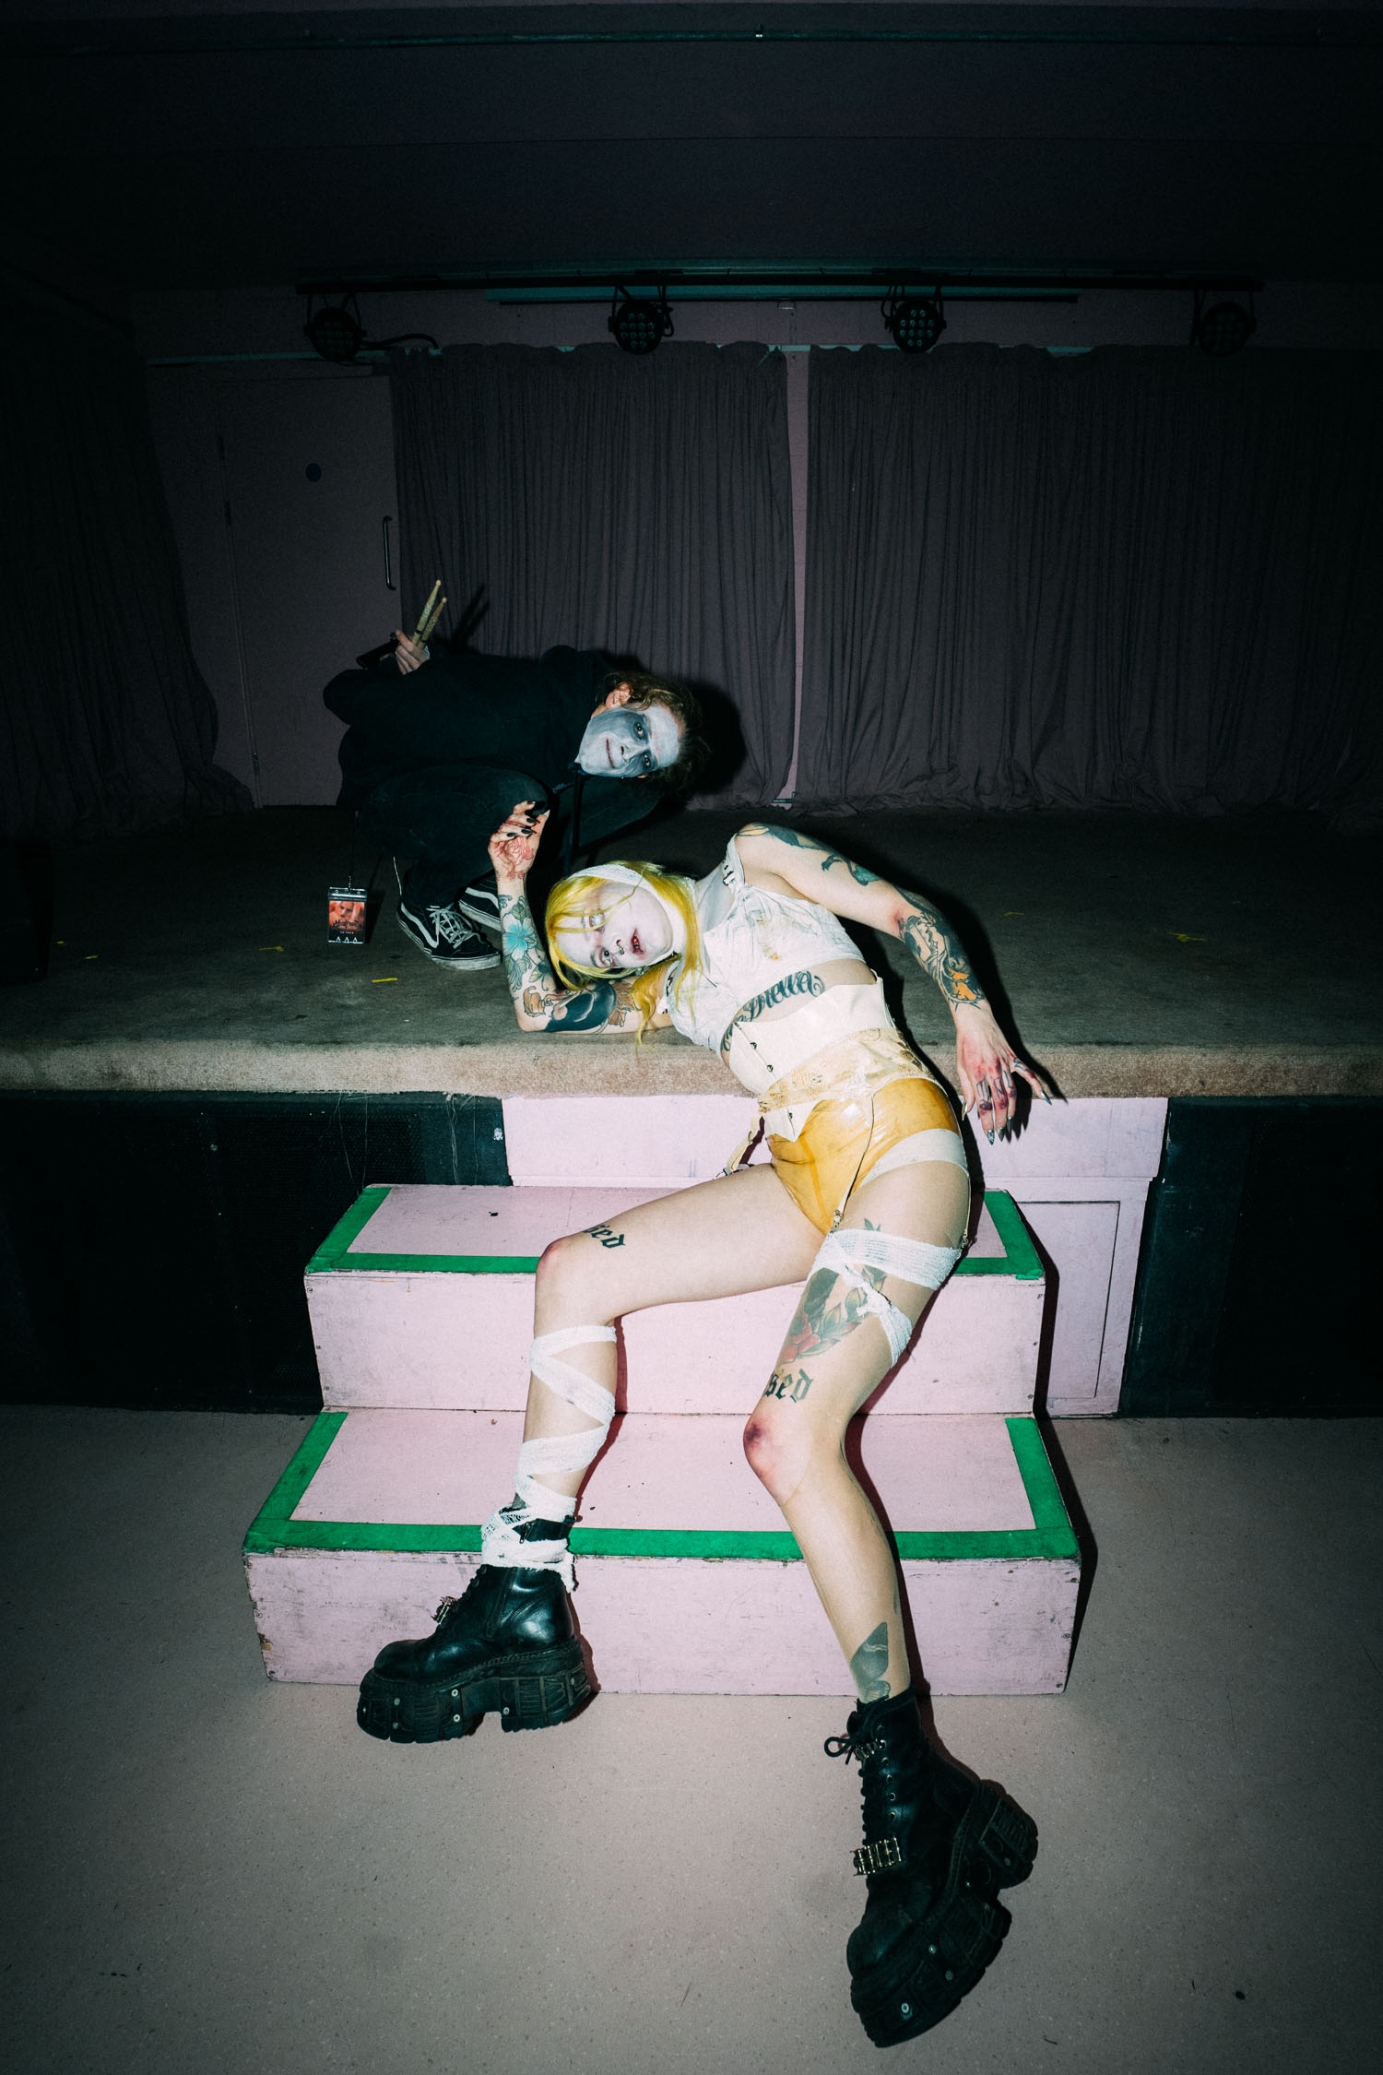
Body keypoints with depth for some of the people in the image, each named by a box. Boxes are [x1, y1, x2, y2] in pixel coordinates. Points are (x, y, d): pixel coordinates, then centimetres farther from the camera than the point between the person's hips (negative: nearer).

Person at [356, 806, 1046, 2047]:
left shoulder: (748, 863, 17)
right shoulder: (664, 992, 29)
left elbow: (909, 913, 11)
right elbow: (540, 1006, 25)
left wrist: (973, 1015, -3)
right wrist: (513, 885, 22)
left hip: (900, 1139, -6)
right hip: (807, 1176, 6)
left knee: (791, 1438, -23)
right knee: (574, 1274, -9)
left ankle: (912, 1790, -13)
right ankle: (526, 1600, -3)